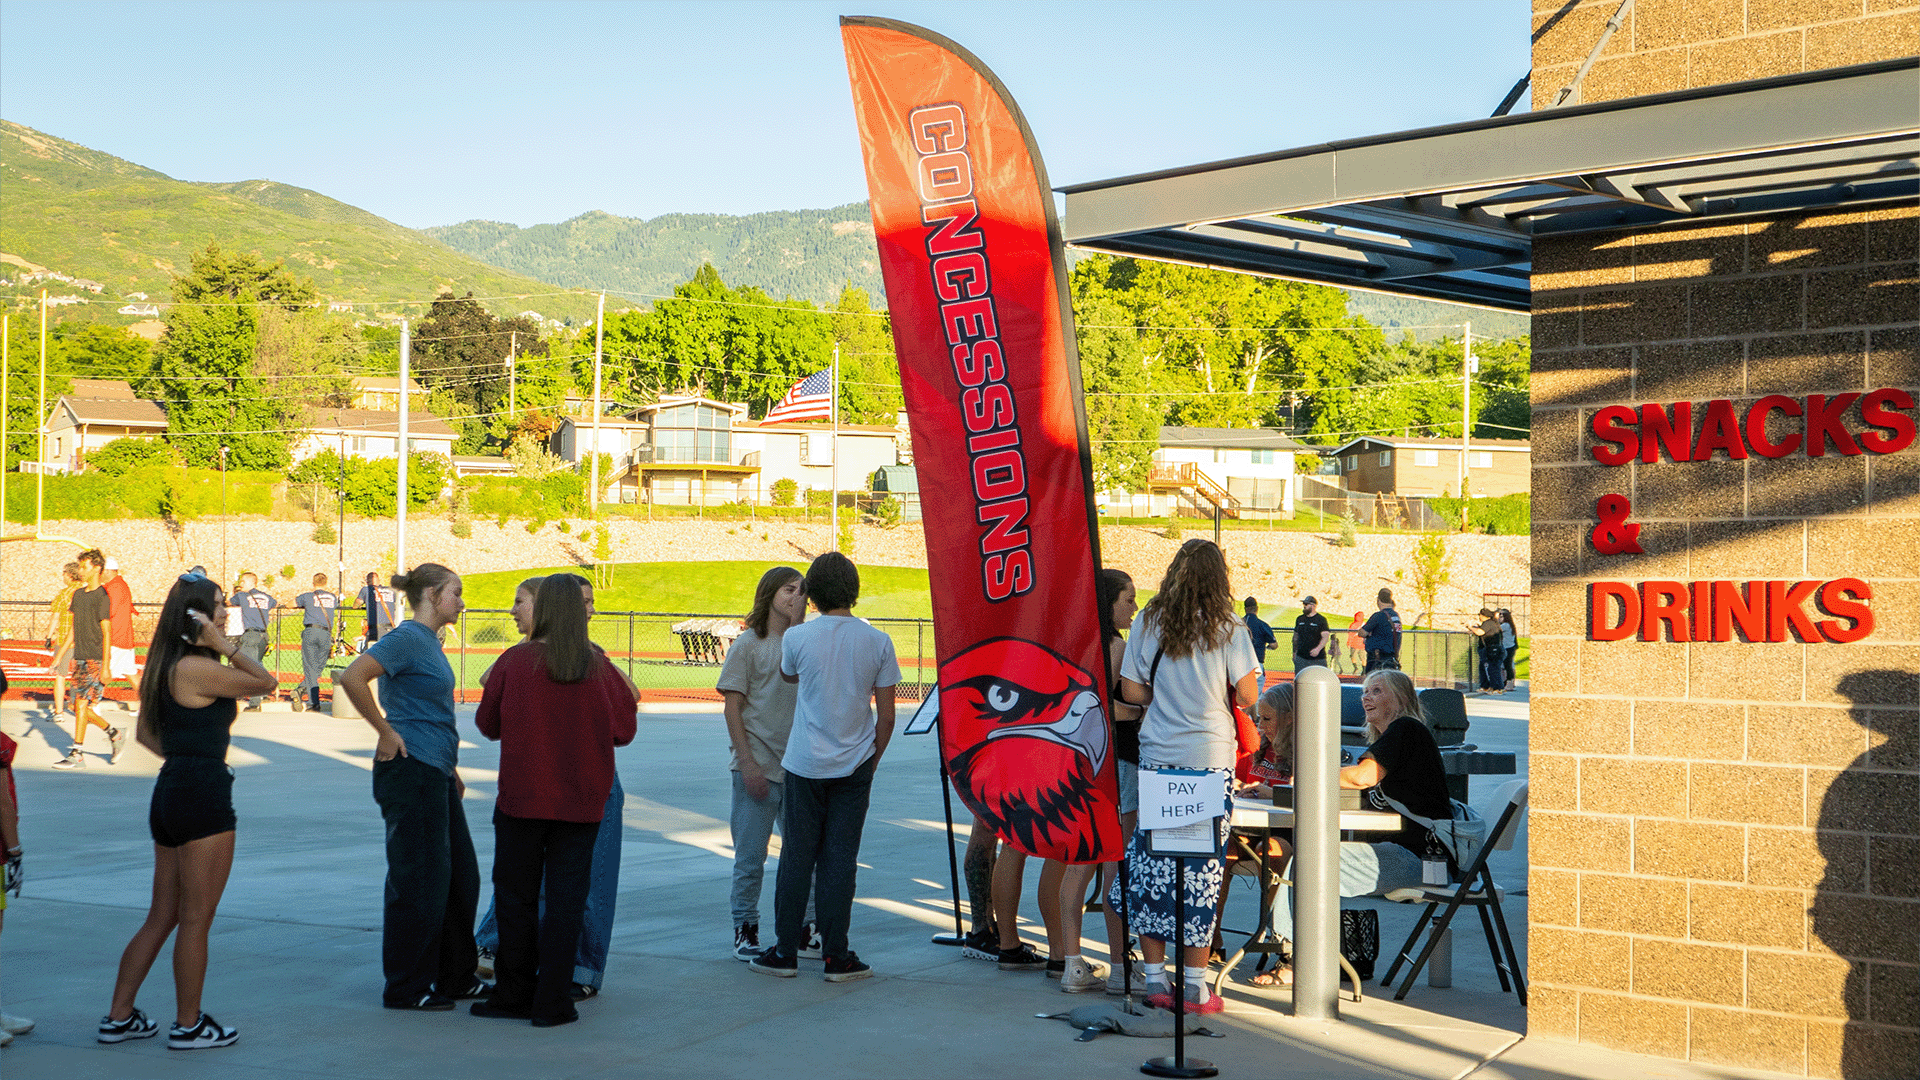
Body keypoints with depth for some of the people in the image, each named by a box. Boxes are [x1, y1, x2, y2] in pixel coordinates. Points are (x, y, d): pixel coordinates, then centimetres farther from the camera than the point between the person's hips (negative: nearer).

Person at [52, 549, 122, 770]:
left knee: (82, 705, -11)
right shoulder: (78, 594, 14)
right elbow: (74, 629, 19)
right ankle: (115, 736, 23)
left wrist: (105, 666, -17)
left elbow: (106, 632, -13)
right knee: (80, 708, 7)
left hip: (95, 660, -8)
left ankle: (77, 755, -7)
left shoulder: (102, 596, -10)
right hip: (80, 659, 8)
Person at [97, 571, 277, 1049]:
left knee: (162, 916, 16)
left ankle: (119, 1017, 20)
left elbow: (145, 733, 20)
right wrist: (223, 644, -10)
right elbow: (264, 681, -9)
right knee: (196, 920, 1)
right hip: (203, 798, -9)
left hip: (171, 793, 9)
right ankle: (189, 1025, 10)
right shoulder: (197, 668, -16)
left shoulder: (164, 667, 12)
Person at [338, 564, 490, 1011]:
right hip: (411, 771, -10)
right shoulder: (407, 638, -13)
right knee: (419, 880, -2)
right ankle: (406, 988, 8)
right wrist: (386, 734, -18)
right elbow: (352, 677, -26)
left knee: (461, 876, 14)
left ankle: (456, 977, 24)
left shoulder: (429, 641, 16)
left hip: (436, 774, 10)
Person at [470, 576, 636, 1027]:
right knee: (566, 898, 6)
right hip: (582, 800, 1)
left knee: (516, 896, 11)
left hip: (522, 798, -1)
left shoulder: (514, 662, -8)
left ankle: (515, 994, 18)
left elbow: (488, 724, 2)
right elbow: (623, 731, 2)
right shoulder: (599, 666, -5)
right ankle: (553, 1002, 6)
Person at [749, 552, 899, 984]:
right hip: (854, 767, 1)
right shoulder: (877, 642, -3)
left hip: (805, 765, -1)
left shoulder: (797, 636, -7)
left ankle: (785, 952, 12)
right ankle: (837, 956, 6)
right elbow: (886, 717, 0)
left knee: (797, 857, 6)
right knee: (840, 859, 4)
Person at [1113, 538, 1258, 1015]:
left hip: (1157, 760, 2)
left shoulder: (1149, 623, 4)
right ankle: (1195, 985, 3)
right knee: (1202, 869, 1)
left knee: (1151, 866, 7)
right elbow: (1247, 695, -6)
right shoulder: (1228, 628, -3)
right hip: (1210, 760, -2)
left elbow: (1130, 690, 5)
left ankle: (1155, 978, 11)